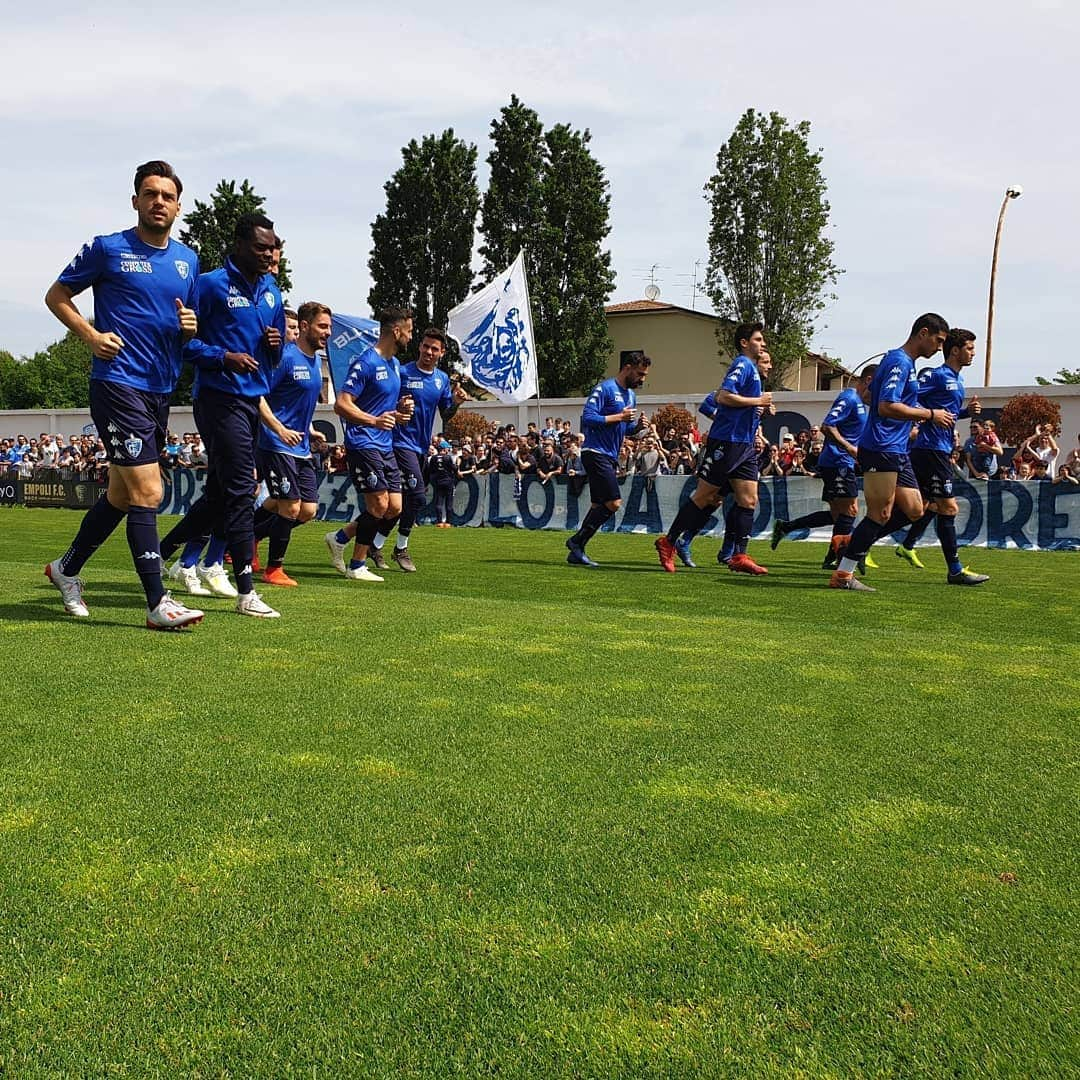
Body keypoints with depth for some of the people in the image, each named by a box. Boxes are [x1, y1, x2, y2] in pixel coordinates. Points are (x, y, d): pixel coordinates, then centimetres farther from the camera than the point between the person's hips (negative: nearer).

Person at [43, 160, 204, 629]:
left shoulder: (188, 260, 13)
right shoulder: (107, 248, -2)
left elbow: (192, 322, 23)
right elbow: (56, 296, 5)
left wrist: (190, 326, -1)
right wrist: (92, 336, -10)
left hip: (161, 388, 7)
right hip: (117, 384, -7)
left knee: (121, 493, 16)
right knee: (147, 491, -13)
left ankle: (67, 568, 36)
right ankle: (157, 603, -8)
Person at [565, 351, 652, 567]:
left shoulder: (631, 395, 17)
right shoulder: (605, 388, -10)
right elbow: (588, 417, -19)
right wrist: (620, 417, -17)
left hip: (611, 457, 9)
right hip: (596, 453, -9)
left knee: (599, 506, 7)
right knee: (613, 502, -15)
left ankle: (576, 552, 11)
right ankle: (577, 541, -6)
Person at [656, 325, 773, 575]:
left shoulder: (751, 368, 20)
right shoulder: (742, 364, -10)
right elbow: (724, 397, -22)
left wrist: (762, 408, 13)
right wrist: (758, 401, -14)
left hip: (744, 445, 9)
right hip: (726, 441, -9)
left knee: (749, 500, 2)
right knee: (705, 496, -4)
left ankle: (738, 556, 2)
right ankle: (668, 542, 6)